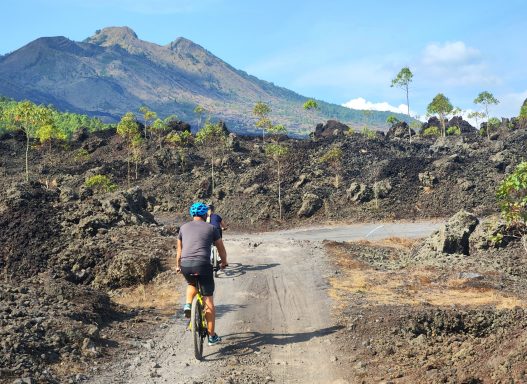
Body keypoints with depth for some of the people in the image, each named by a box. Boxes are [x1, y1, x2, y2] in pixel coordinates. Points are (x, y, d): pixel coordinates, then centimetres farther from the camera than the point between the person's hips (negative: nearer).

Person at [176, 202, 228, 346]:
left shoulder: (184, 227, 18)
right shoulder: (211, 228, 11)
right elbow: (221, 249, 19)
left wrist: (178, 266, 41)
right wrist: (223, 263, 38)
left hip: (185, 265, 3)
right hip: (203, 265, -3)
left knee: (192, 284, 36)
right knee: (208, 301, 7)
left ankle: (188, 305, 10)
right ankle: (212, 336, 10)